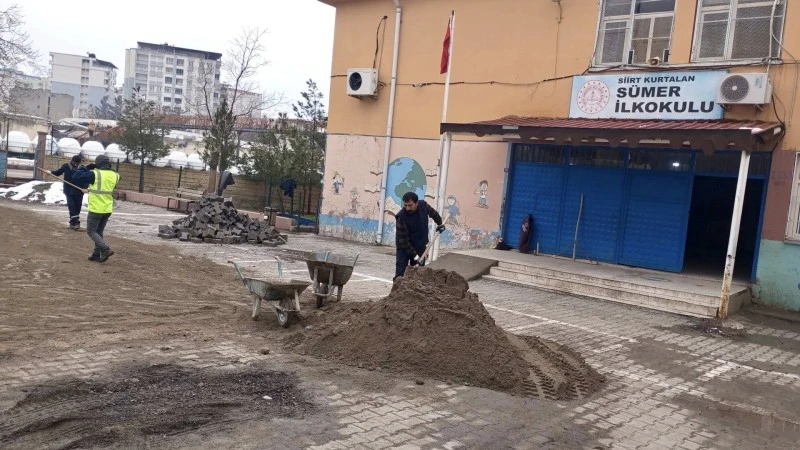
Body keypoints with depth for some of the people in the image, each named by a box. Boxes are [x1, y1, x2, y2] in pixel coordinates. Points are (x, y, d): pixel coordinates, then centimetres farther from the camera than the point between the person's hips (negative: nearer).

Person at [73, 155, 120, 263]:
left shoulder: (95, 174, -14)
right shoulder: (114, 175, 3)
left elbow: (77, 176, -6)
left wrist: (89, 167, 2)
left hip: (96, 209, -6)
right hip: (108, 209, 6)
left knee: (91, 231, 5)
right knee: (99, 232, 17)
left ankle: (105, 249, -10)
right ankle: (97, 254, 19)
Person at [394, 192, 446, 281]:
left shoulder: (423, 205, -13)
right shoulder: (401, 217, -27)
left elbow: (433, 213, 13)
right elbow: (403, 240, -24)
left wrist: (439, 223, 24)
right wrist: (414, 255, -25)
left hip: (421, 246, 4)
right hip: (404, 247, -4)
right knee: (400, 272, -11)